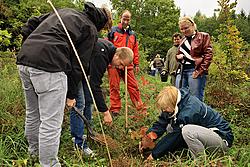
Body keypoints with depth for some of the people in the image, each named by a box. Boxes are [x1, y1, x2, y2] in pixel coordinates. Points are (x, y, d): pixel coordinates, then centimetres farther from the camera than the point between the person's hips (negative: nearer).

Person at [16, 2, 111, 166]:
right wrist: (70, 94, 12)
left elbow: (31, 23, 24)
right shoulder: (91, 29, 8)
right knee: (51, 122, 0)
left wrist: (29, 47, 26)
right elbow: (79, 65, 4)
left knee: (32, 113, 24)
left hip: (23, 61, 9)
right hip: (49, 66, -8)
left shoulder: (64, 11, 28)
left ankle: (34, 151, 44)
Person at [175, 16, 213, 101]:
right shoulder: (183, 40, 21)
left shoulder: (203, 36, 2)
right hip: (181, 70, 7)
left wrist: (200, 70, -17)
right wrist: (178, 56, 7)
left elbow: (208, 55, -7)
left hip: (195, 71, -6)